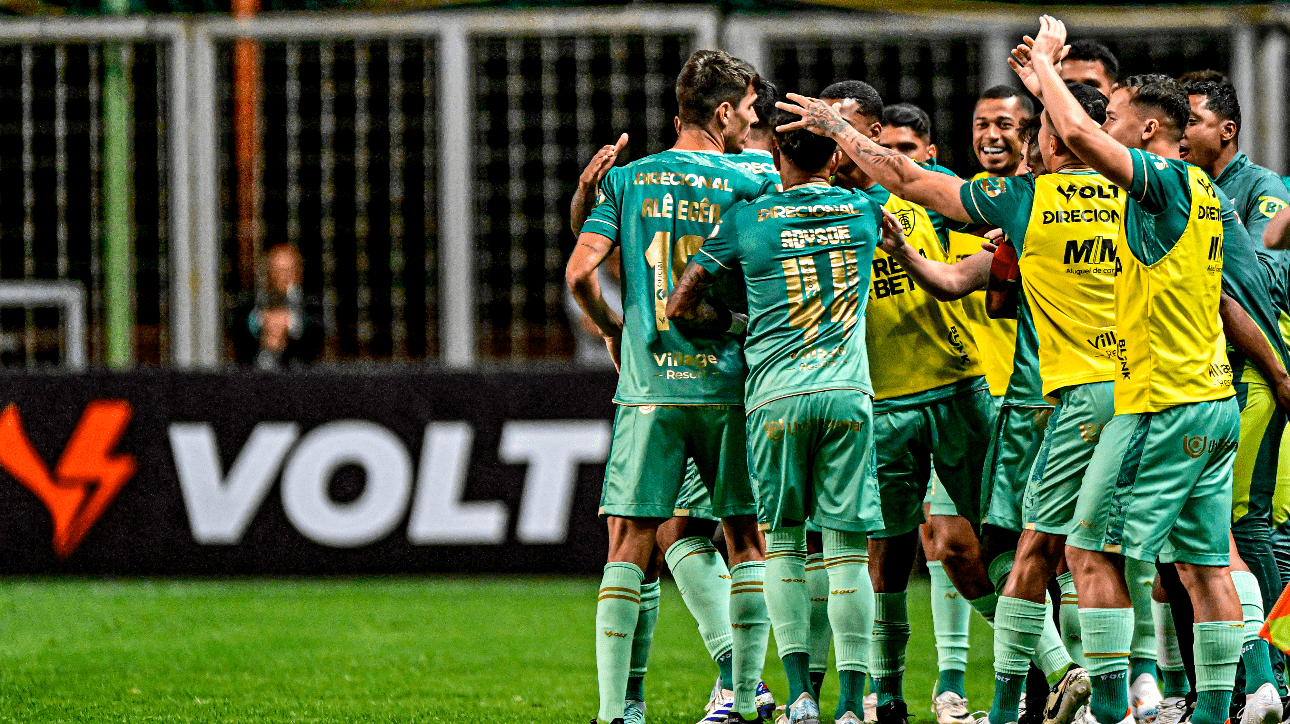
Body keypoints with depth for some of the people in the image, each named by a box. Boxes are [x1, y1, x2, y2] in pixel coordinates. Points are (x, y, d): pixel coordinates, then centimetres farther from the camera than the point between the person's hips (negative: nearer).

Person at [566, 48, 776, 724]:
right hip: (728, 383, -1)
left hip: (648, 385, 1)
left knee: (629, 546, 2)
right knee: (747, 543, 10)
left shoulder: (628, 179, 5)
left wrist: (613, 331, 12)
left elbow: (580, 271, -3)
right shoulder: (748, 187, -1)